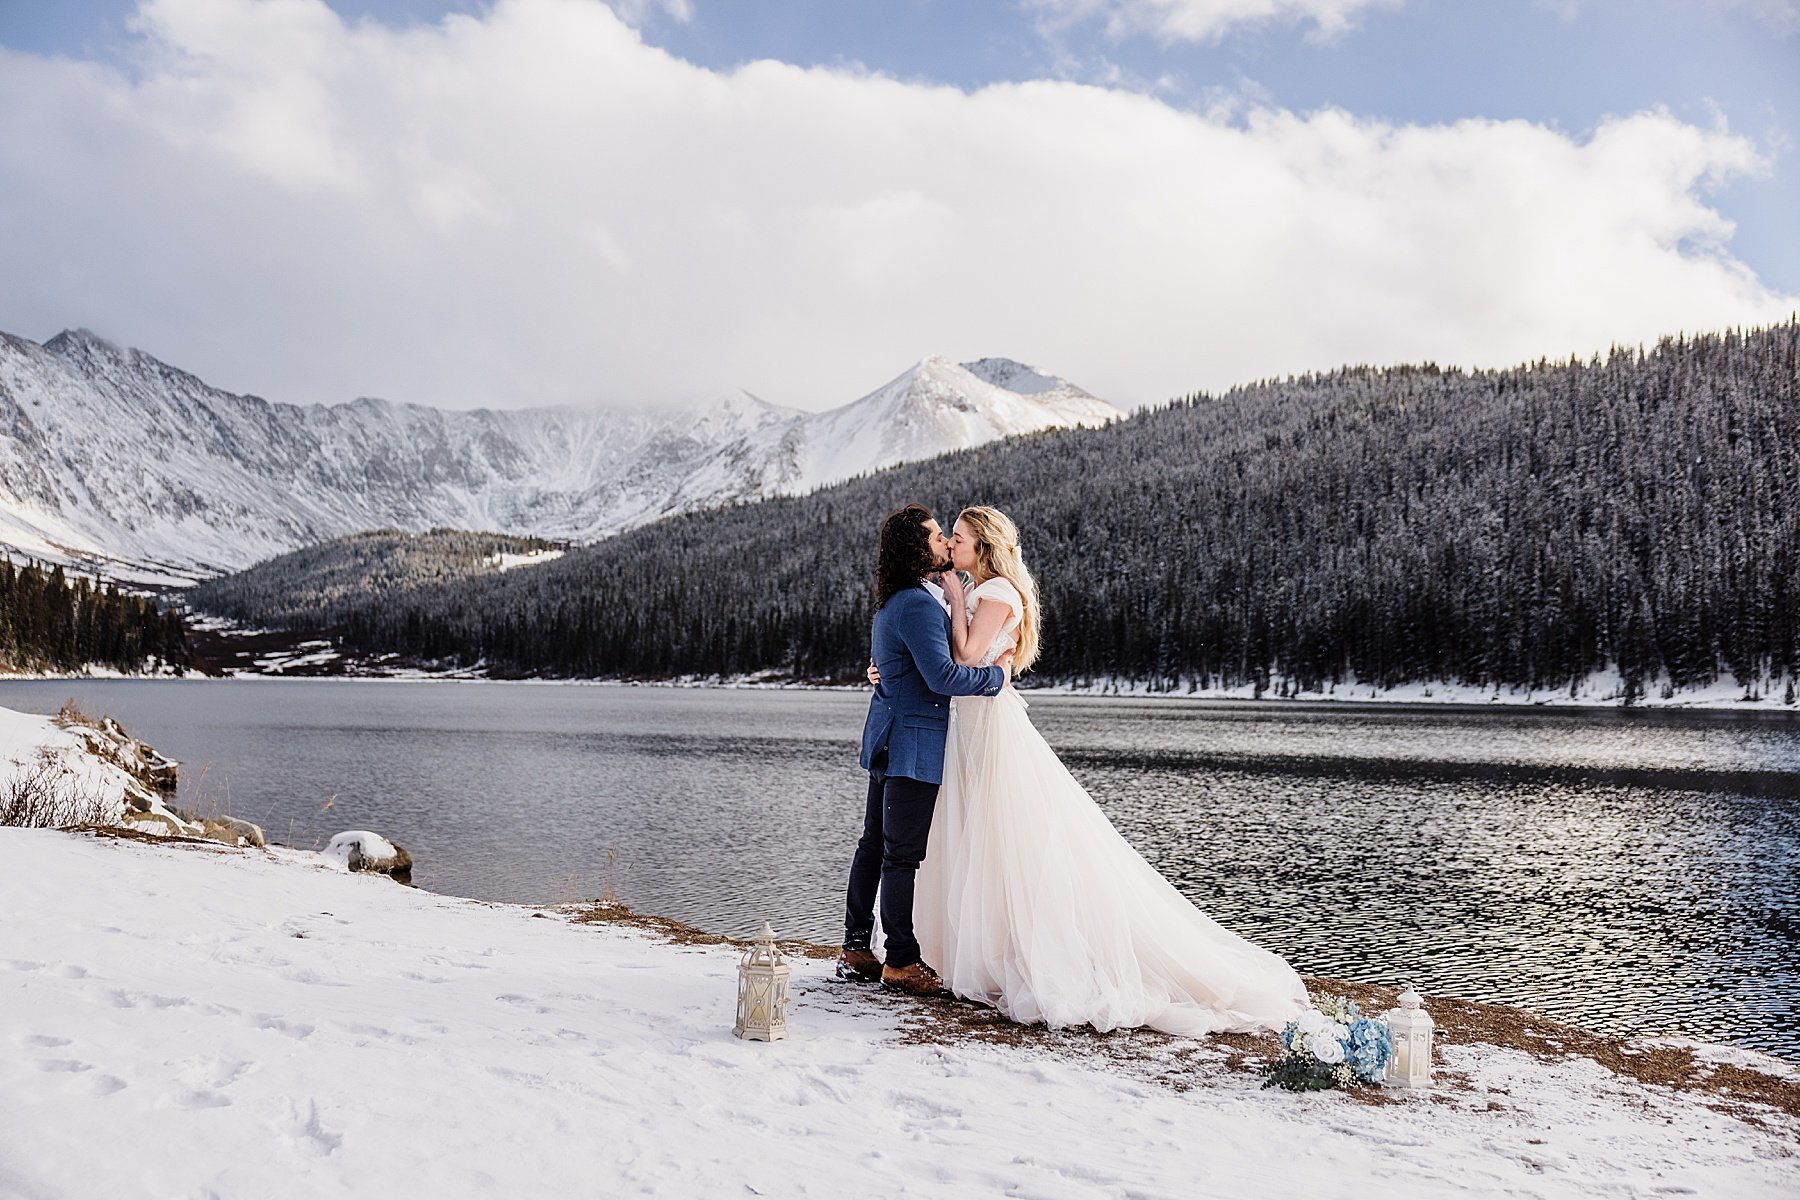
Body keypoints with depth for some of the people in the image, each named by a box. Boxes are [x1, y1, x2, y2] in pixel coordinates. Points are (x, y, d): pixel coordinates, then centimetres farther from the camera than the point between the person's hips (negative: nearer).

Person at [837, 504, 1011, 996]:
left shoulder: (894, 602, 14)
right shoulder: (918, 604, -19)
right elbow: (942, 676, -27)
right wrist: (996, 675, -14)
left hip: (887, 742, 10)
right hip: (914, 745, -10)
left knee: (875, 845, 14)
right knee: (904, 854, -3)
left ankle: (856, 950, 21)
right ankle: (900, 961, 5)